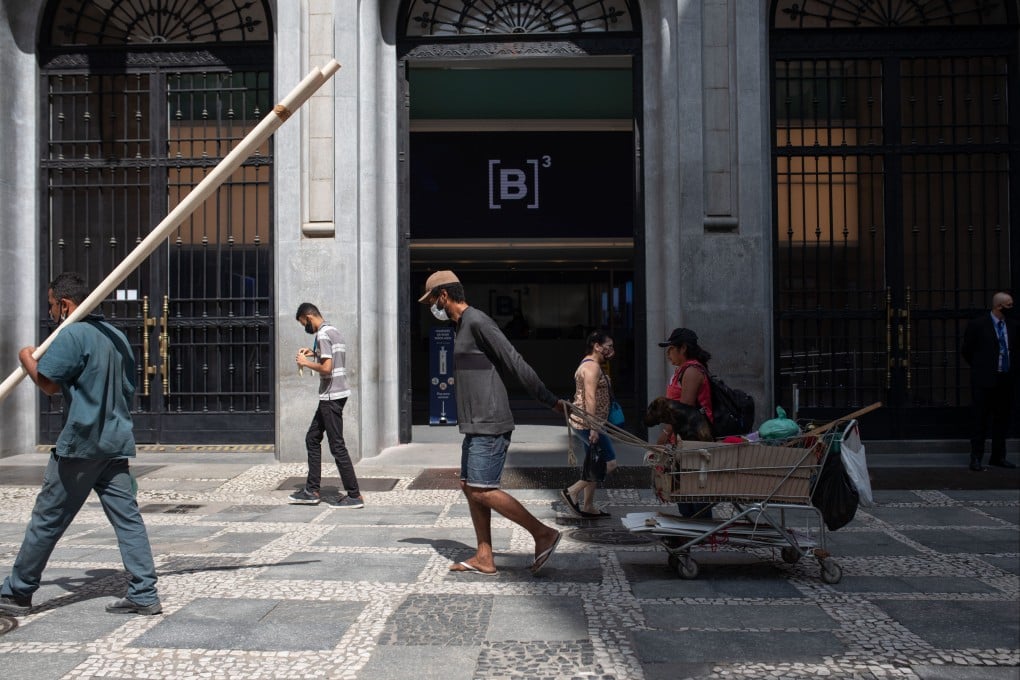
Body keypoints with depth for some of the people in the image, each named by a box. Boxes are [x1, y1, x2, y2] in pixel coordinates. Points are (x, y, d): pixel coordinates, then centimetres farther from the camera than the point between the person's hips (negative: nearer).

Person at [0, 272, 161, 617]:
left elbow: (48, 383, -15)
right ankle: (144, 595, 1)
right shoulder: (116, 335, 15)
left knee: (47, 520, 7)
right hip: (116, 443, 7)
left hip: (79, 443, -7)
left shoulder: (72, 334, -11)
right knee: (127, 517, 3)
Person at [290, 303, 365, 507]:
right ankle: (311, 491, 19)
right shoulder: (333, 331, 16)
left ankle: (354, 496, -2)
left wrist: (306, 362, -8)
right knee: (312, 439, 15)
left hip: (331, 396, -10)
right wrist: (314, 354, 17)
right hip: (333, 395, 10)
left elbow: (327, 368, -23)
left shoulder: (323, 335, -14)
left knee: (337, 446, -6)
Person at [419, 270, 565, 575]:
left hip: (489, 426, -10)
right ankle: (484, 558, 16)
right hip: (476, 426, 10)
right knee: (470, 487, 10)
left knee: (482, 491, -10)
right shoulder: (463, 327, 19)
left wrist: (551, 401, -19)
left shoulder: (477, 322, -13)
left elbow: (516, 364, -18)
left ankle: (544, 533, -1)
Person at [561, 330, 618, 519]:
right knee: (609, 463, -9)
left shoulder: (589, 365, 19)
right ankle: (572, 491, -7)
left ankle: (588, 507, 18)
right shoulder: (592, 366, -14)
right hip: (588, 423, -11)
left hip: (583, 424, 11)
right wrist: (594, 428, -26)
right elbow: (590, 398, -22)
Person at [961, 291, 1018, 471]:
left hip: (1007, 380, 5)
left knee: (1002, 420, 10)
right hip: (985, 381, -5)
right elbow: (966, 350, 1)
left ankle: (998, 457, 20)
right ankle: (976, 458, 4)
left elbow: (1013, 349, 20)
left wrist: (1011, 370, 14)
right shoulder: (978, 325, -7)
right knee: (979, 419, -1)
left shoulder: (1013, 326, 7)